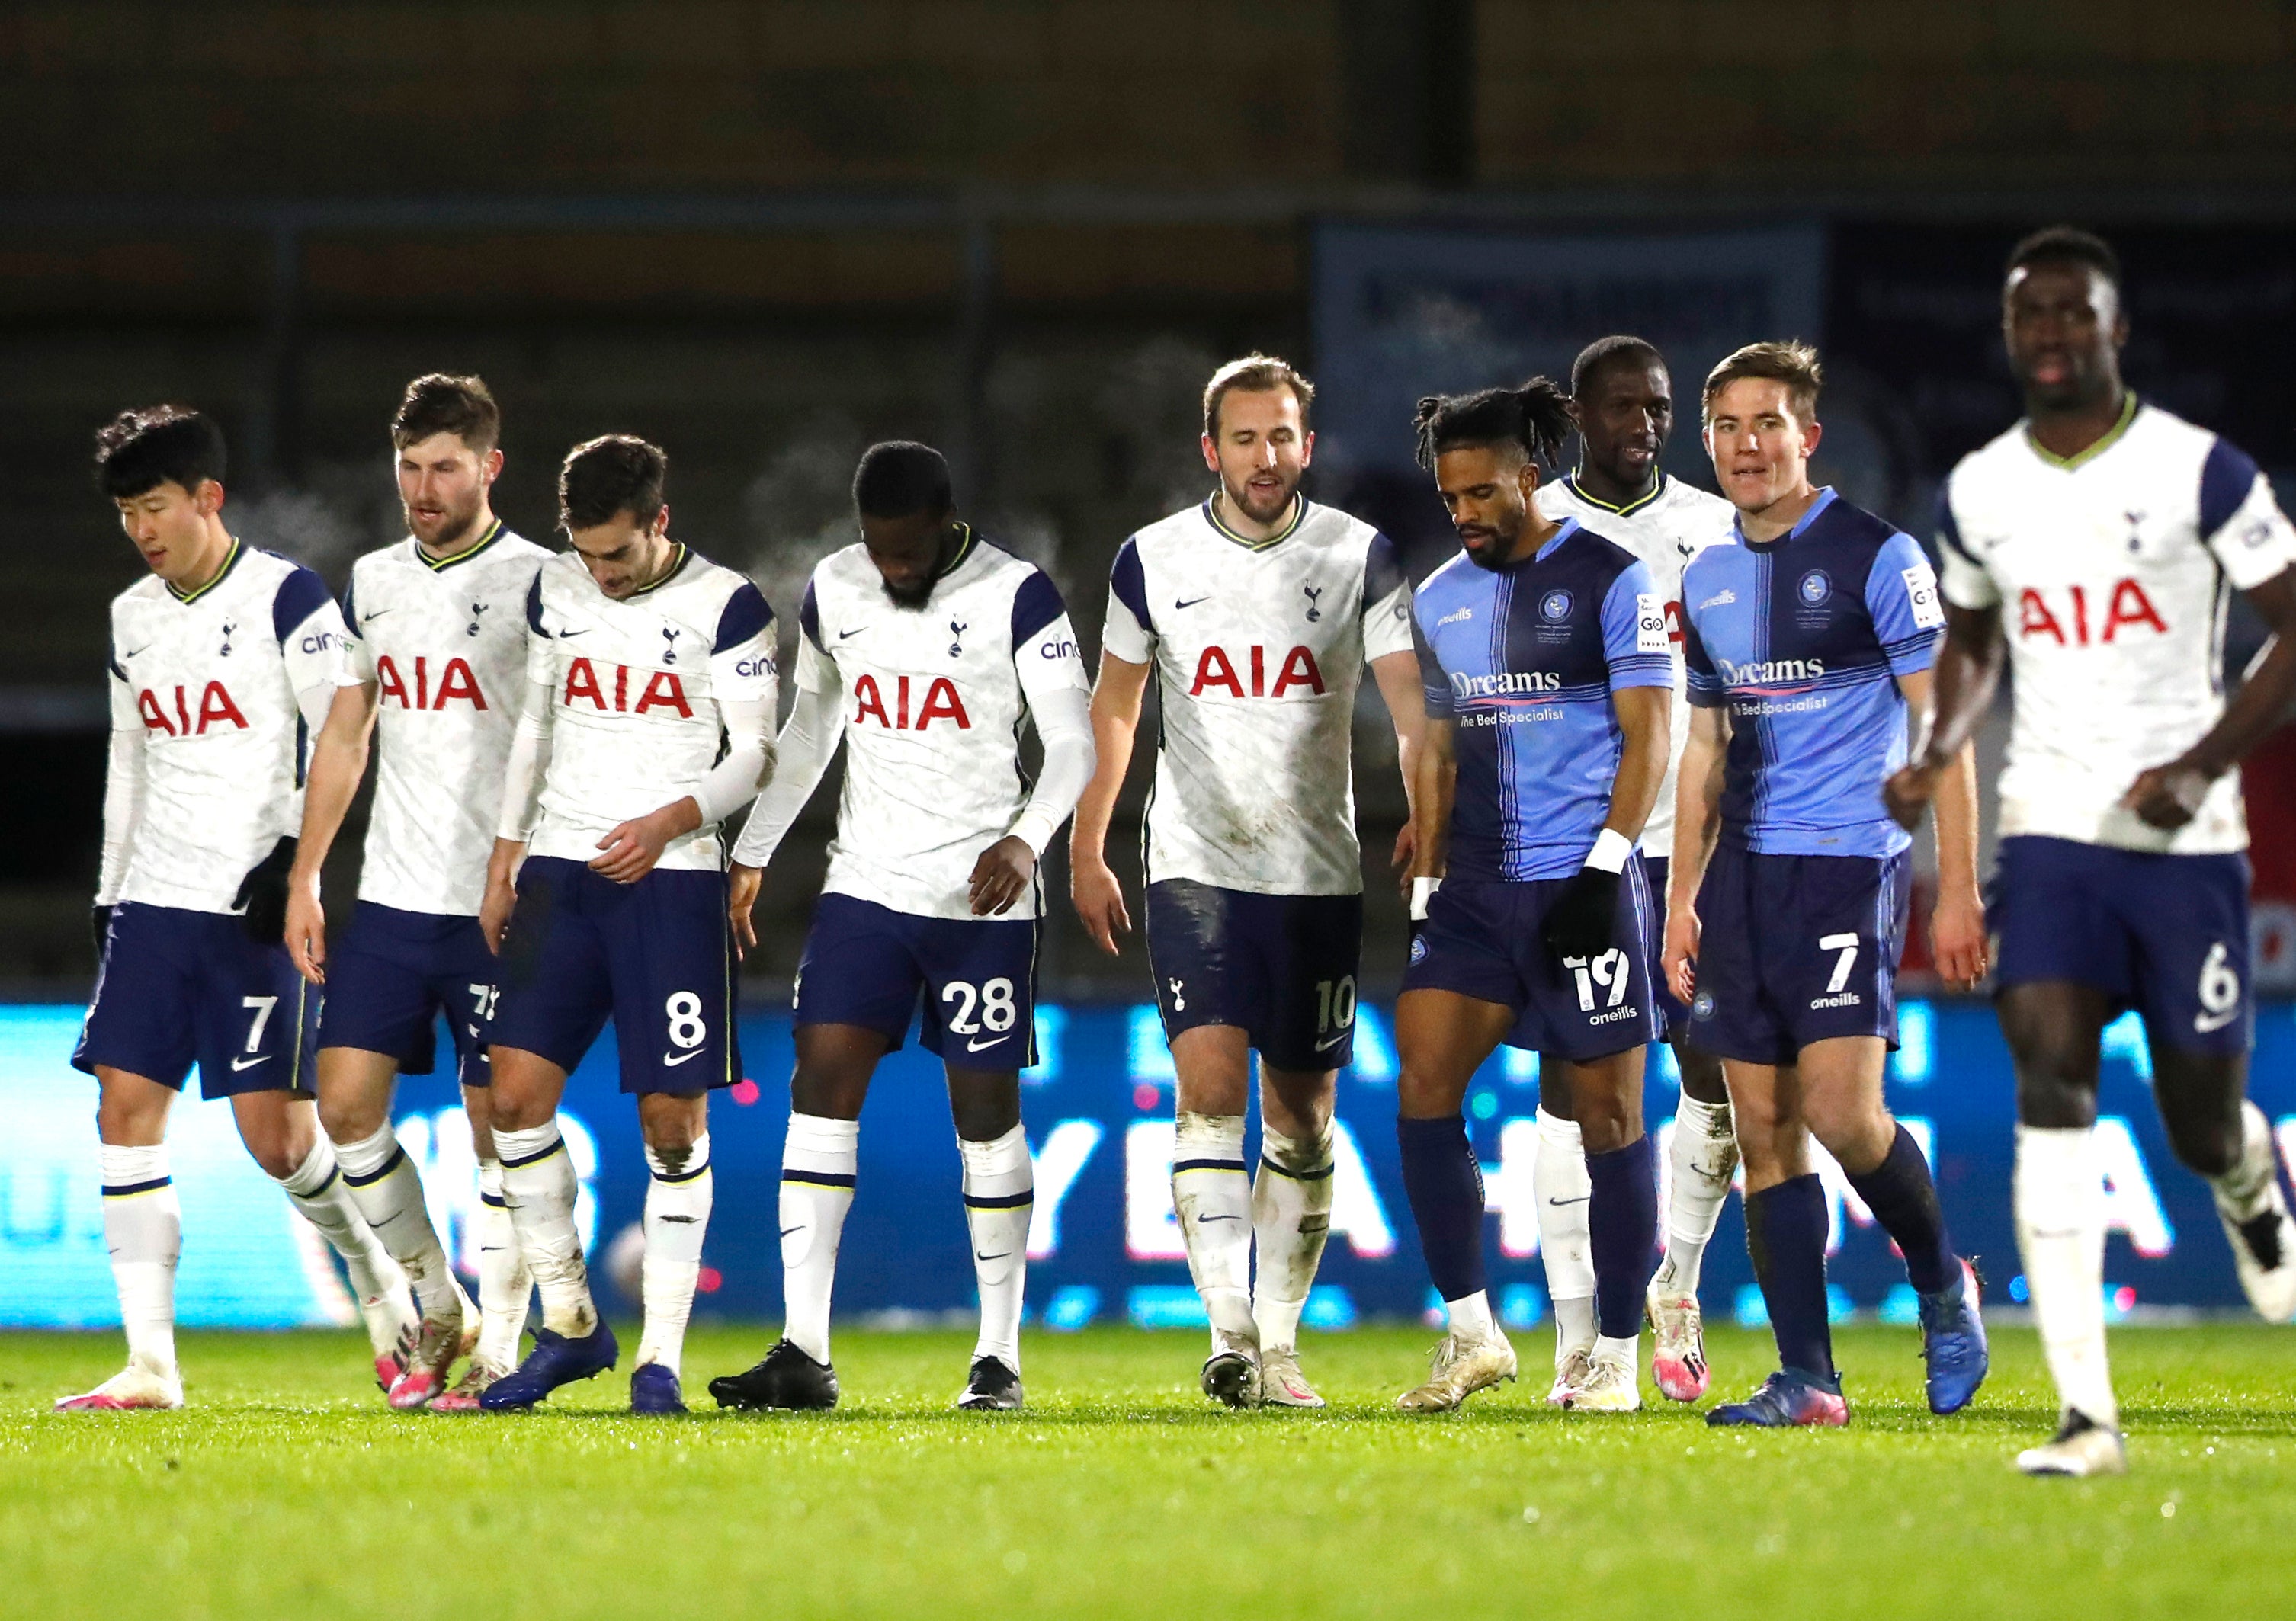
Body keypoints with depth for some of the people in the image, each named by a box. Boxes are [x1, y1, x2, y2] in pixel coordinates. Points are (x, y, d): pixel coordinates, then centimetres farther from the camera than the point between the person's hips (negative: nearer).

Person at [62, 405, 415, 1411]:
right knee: (126, 1107, -6)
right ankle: (149, 1365, -6)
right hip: (154, 903, 6)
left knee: (273, 1129, -8)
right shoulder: (132, 619, 14)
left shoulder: (284, 598, -6)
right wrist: (110, 893, 19)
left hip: (255, 908, -6)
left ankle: (384, 1284, 19)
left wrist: (295, 849, -15)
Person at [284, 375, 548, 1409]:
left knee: (498, 1120, -3)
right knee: (345, 1101, -1)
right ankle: (442, 1313, 15)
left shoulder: (536, 584, -5)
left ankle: (499, 1351, 4)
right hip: (391, 897, 6)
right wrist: (303, 877, 14)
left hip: (498, 902, -6)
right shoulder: (373, 582, 13)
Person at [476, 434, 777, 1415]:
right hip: (559, 872, 4)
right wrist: (504, 859, 14)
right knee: (518, 1090, -7)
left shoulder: (724, 607, -5)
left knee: (674, 1121, -4)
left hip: (670, 878, -4)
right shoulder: (556, 591, 9)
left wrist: (671, 820, -20)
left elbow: (755, 752, -5)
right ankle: (568, 1325, 6)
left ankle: (661, 1356, 2)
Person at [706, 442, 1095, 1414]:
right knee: (821, 1085, -8)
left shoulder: (1015, 597, -9)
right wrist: (752, 852, 19)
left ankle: (999, 1357, 10)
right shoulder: (834, 591, 5)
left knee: (986, 1113, 1)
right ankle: (803, 1353, -10)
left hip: (981, 897, -4)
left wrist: (1026, 839, -27)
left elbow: (1071, 743, -10)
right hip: (866, 886, 4)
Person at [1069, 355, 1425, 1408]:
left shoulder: (1359, 558, -1)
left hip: (1320, 875, 1)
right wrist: (1086, 850, 14)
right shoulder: (1153, 561, 2)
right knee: (1210, 1085, -16)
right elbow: (1114, 705, 14)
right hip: (1195, 872, -1)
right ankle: (1229, 1333, -23)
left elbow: (1409, 703, -8)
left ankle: (1280, 1339, 17)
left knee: (1301, 1114, 7)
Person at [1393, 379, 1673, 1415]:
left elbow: (1648, 739, -6)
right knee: (1422, 1085, -9)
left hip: (1584, 886, -5)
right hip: (1477, 890, 5)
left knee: (1608, 1117, -1)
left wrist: (1605, 868, -15)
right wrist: (1425, 889, 13)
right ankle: (1472, 1333, -1)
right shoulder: (1440, 600, 14)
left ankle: (1615, 1359, 7)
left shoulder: (1608, 581, -3)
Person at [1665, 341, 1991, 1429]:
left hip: (1850, 862, -6)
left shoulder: (1877, 558, -6)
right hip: (1744, 876, 6)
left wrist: (1957, 890, -11)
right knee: (1764, 1128, 1)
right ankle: (1806, 1380, 3)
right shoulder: (1707, 581, 13)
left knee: (1840, 1109, -17)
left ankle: (1942, 1286, 9)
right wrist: (1681, 900, 17)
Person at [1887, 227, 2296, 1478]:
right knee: (2051, 1083, -17)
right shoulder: (1978, 494, 6)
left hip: (2184, 840, -2)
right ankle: (2086, 1416, -19)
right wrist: (1937, 754, 4)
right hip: (2051, 827, 2)